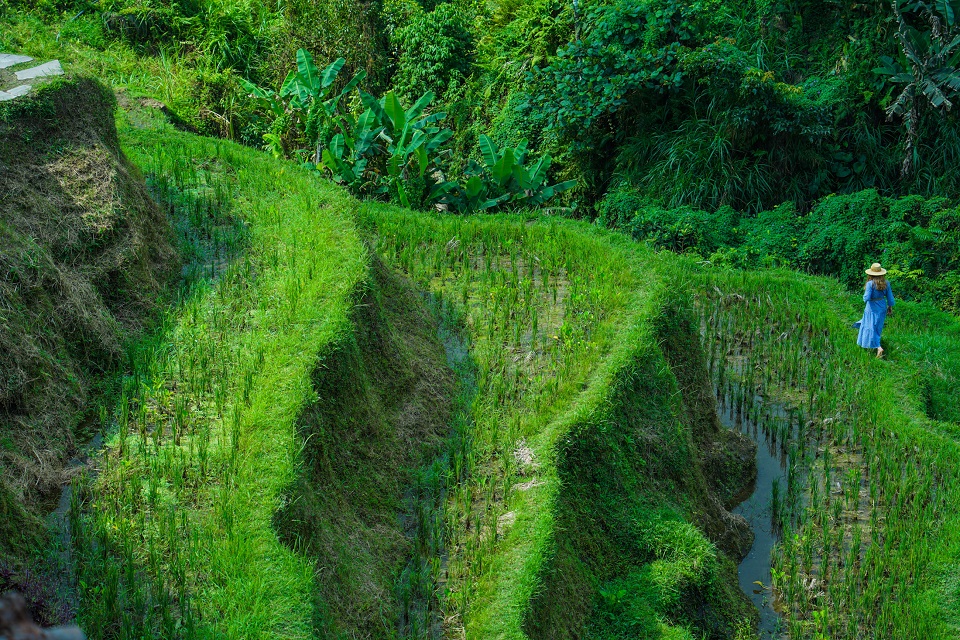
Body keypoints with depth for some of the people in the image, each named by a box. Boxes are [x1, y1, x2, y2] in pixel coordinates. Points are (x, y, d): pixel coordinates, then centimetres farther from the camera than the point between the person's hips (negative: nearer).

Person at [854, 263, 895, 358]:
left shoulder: (870, 283, -22)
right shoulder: (886, 283, -7)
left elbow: (866, 298, -24)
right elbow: (890, 297, 0)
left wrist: (865, 297, -1)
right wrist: (890, 307, 15)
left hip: (872, 308, -6)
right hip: (882, 307, 6)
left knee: (871, 328, 1)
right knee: (878, 327, 24)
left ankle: (878, 347, -15)